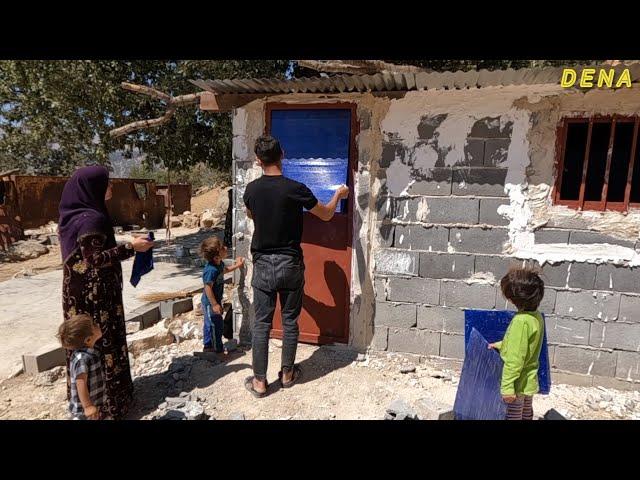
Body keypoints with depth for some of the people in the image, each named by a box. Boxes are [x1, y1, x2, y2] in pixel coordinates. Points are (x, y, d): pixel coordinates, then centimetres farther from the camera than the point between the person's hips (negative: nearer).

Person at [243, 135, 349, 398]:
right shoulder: (295, 189, -13)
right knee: (289, 321, 13)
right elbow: (326, 215, 1)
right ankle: (287, 374, 28)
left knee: (261, 323, 9)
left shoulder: (251, 190, -2)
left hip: (263, 264, 2)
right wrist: (338, 195, 19)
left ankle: (259, 381, 18)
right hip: (290, 264, -2)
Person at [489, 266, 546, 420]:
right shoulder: (537, 316, -2)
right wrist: (501, 345, 20)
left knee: (513, 417, 7)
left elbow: (515, 359, -27)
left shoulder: (521, 321, -28)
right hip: (529, 381, 8)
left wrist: (507, 386, -22)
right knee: (526, 416, 22)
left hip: (518, 384, -8)